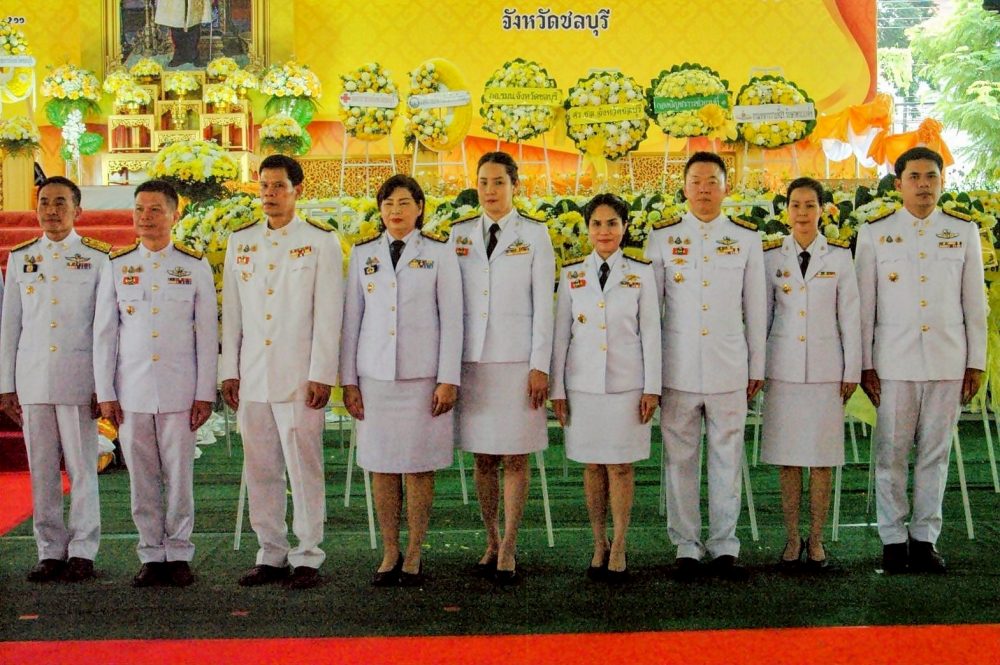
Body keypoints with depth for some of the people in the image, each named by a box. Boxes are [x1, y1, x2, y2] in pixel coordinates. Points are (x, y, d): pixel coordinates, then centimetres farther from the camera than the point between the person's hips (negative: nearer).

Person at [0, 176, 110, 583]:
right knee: (41, 471, 6)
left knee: (82, 468, 0)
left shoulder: (97, 258, 3)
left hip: (78, 380, -3)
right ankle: (50, 552, 15)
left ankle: (82, 552, 8)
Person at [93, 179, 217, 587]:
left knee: (179, 476, 1)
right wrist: (105, 393, 3)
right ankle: (151, 556, 16)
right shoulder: (116, 267, 8)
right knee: (141, 478, 5)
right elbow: (103, 334, 8)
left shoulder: (195, 267, 4)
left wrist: (205, 393, -1)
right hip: (131, 392, 2)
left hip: (179, 391, -1)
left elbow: (207, 334, 3)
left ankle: (179, 554, 13)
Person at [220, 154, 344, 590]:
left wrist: (321, 375, -10)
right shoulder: (240, 242, 14)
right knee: (260, 470, 8)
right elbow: (231, 312, 14)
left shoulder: (321, 242, 1)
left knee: (304, 468, -3)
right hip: (252, 377, 5)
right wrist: (229, 370, 9)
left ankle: (307, 558, 6)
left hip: (300, 376, -4)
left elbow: (328, 314, -4)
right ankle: (271, 555, 18)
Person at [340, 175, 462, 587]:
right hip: (374, 375, 2)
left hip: (422, 375, -2)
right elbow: (351, 318, 11)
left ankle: (414, 556, 10)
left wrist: (448, 379, -6)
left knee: (419, 467, 0)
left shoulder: (439, 254, 3)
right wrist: (348, 380, 5)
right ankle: (389, 554, 14)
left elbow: (451, 319, 0)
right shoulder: (362, 255, 11)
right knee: (381, 467, 4)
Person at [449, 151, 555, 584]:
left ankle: (508, 550, 5)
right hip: (472, 358, 3)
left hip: (517, 359, -3)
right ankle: (492, 543, 18)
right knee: (483, 458, 7)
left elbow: (543, 304, -1)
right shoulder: (459, 235, 10)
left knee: (515, 457, -1)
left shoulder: (535, 235, 3)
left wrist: (539, 365, -8)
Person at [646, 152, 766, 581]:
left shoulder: (747, 239, 7)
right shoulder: (662, 237, 5)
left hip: (729, 369, 0)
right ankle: (686, 547, 15)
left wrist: (757, 368, 9)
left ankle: (724, 547, 15)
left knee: (727, 459, 4)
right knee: (680, 460, 4)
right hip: (678, 368, 0)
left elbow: (755, 308, 9)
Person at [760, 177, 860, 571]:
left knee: (822, 458, 3)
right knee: (786, 457, 4)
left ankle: (816, 541, 14)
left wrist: (852, 371, 2)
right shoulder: (771, 257, 4)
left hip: (825, 368, 0)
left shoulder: (839, 256, 3)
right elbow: (761, 315, 7)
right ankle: (792, 539, 15)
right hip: (783, 369, 1)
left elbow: (849, 317, 4)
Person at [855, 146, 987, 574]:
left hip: (948, 362, 1)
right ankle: (893, 540, 10)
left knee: (935, 453, 5)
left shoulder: (964, 232, 9)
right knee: (891, 453, 0)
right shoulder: (874, 234, 4)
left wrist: (976, 362, 6)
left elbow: (974, 303, 10)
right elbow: (864, 304, 4)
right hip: (894, 362, -1)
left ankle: (925, 538, 14)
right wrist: (864, 364, 0)